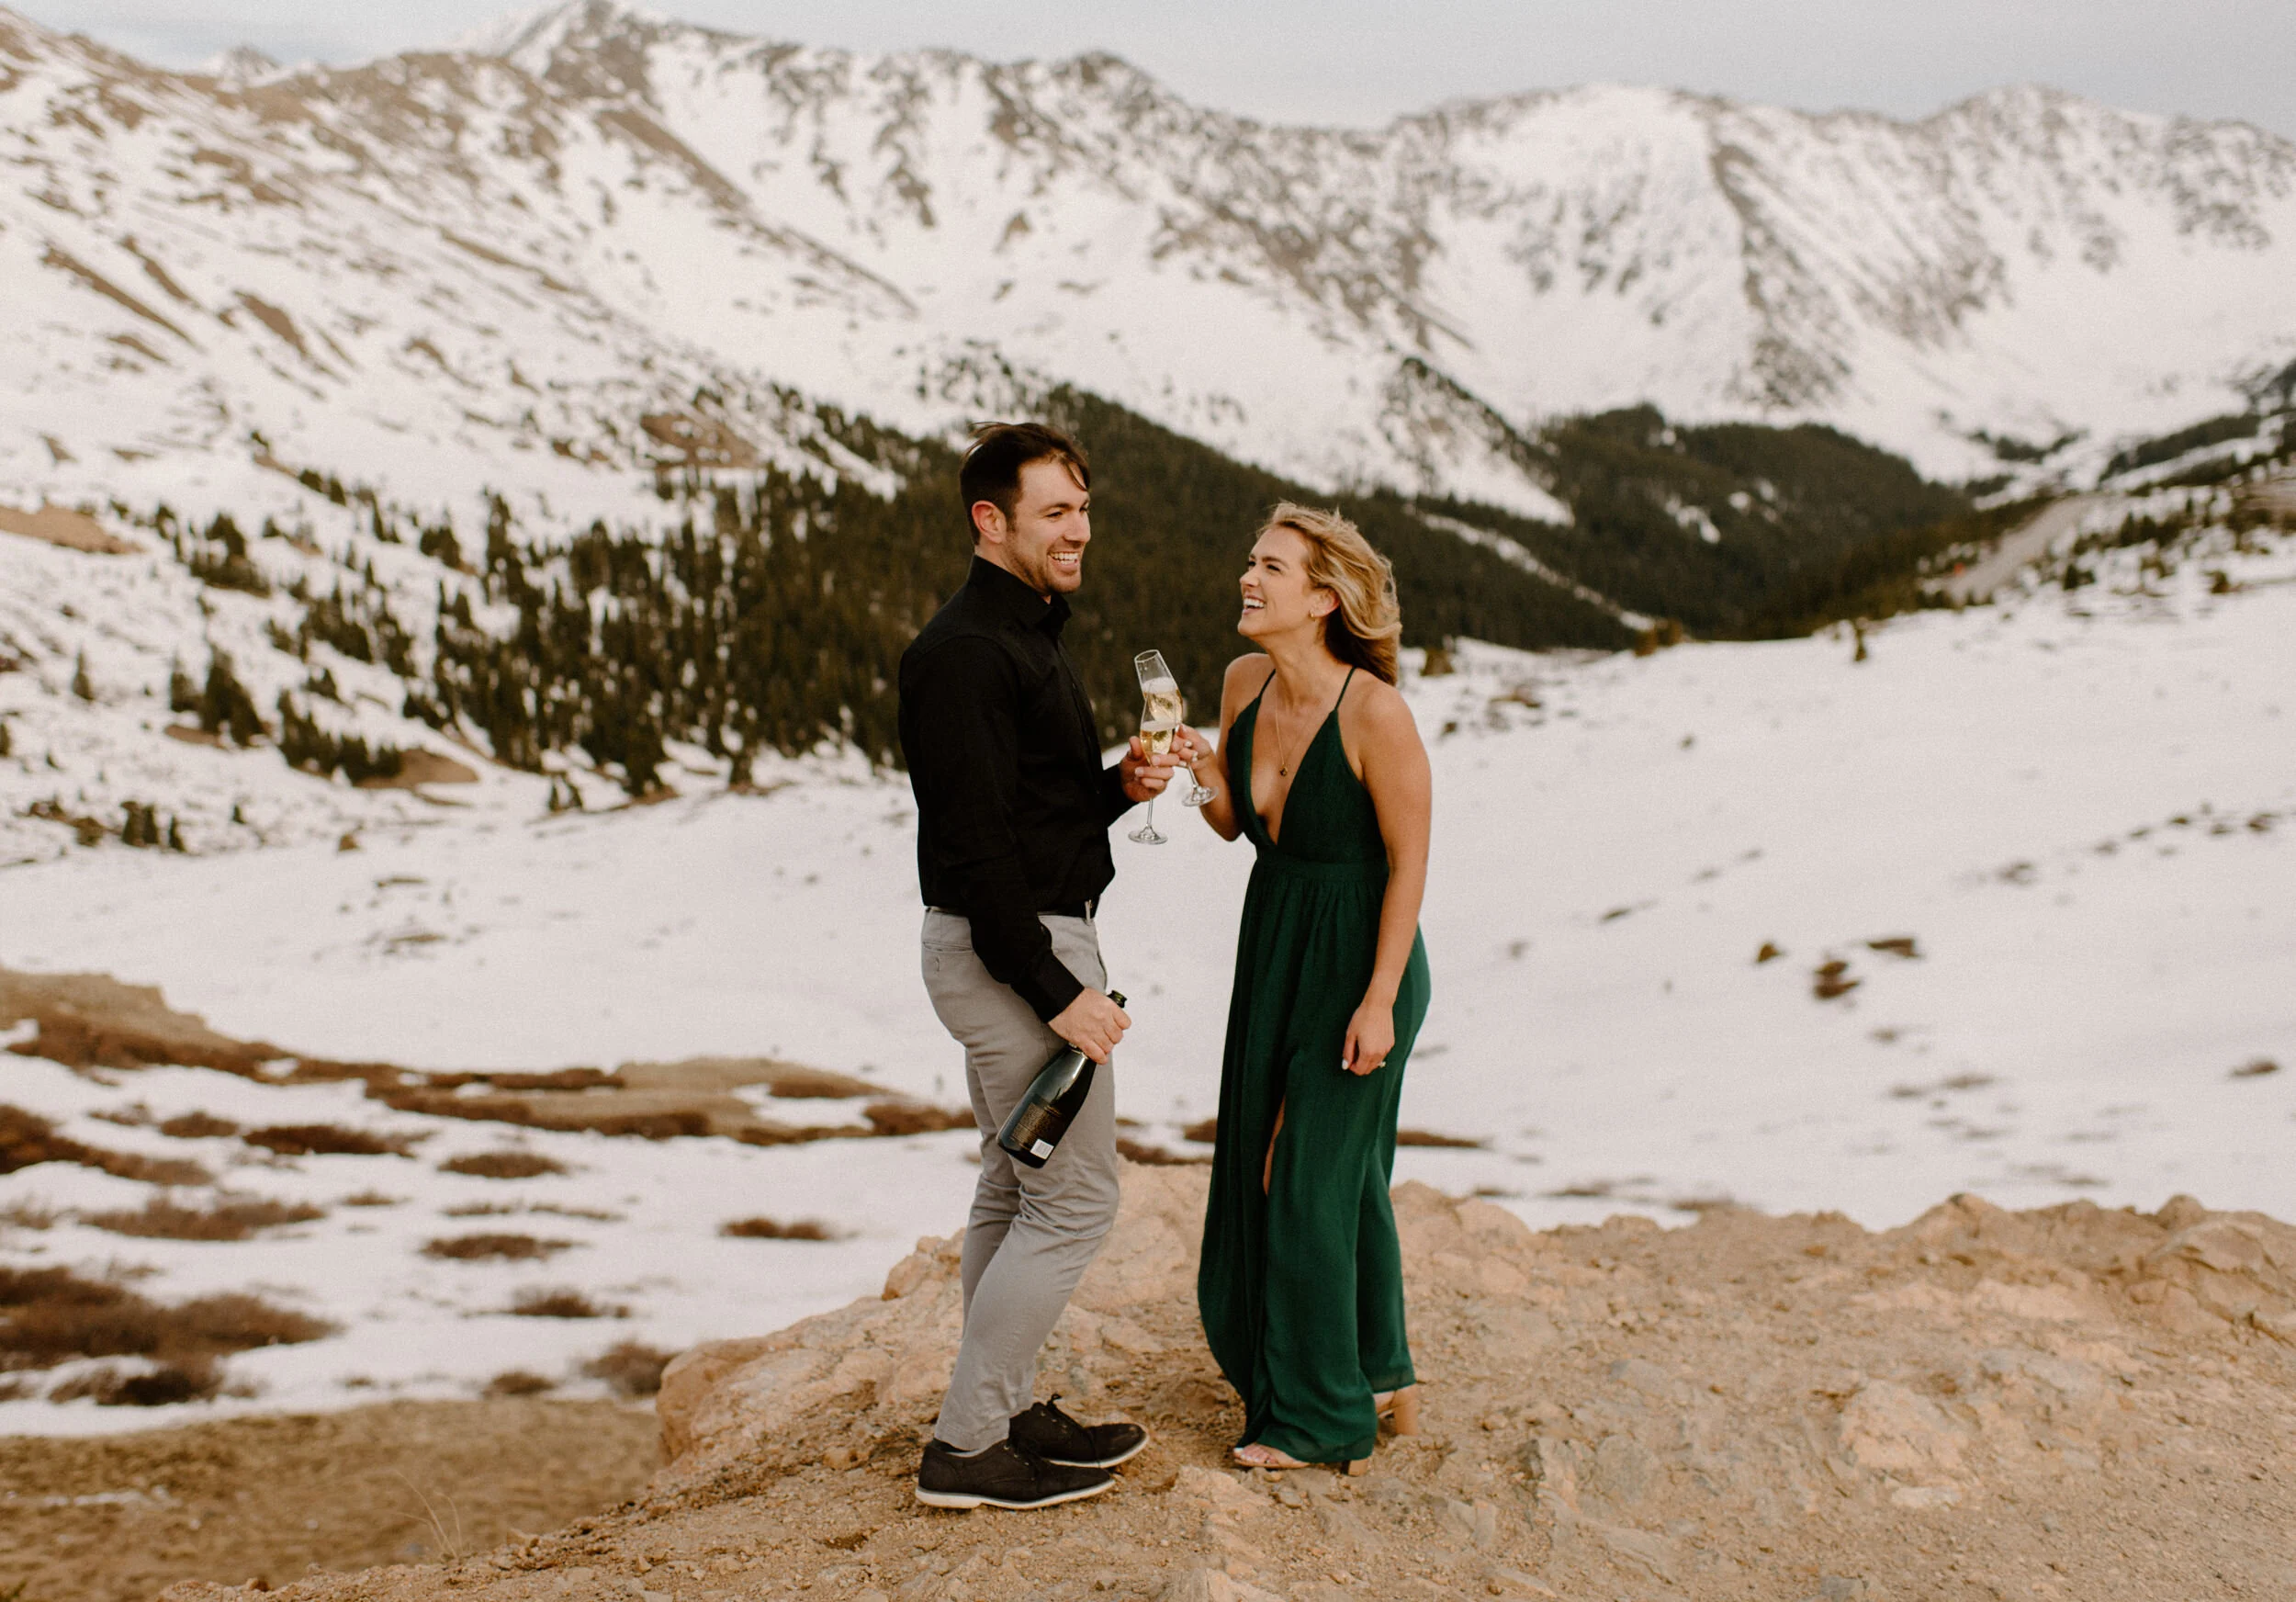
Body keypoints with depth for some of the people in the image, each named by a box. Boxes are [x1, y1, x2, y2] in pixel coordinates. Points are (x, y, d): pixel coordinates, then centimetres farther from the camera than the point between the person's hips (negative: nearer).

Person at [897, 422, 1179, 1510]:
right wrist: (1057, 992, -23)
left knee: (1016, 1191, 16)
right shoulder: (964, 652, -18)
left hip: (1033, 940, 11)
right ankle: (964, 1447, 3)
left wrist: (1120, 785, 0)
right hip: (1006, 949, -10)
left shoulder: (1027, 638, 15)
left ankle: (1005, 1410, 28)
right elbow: (975, 845, -23)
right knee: (1074, 1197, -5)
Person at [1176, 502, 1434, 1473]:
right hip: (1273, 940, 8)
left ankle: (1323, 1417, 18)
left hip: (1359, 955, -8)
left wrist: (1379, 999, -18)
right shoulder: (1244, 683, -2)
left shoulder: (1374, 712, -23)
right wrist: (1209, 780, -13)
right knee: (1259, 1158, 18)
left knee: (1313, 1177, 0)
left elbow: (1409, 862, -17)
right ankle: (1377, 1372, 37)